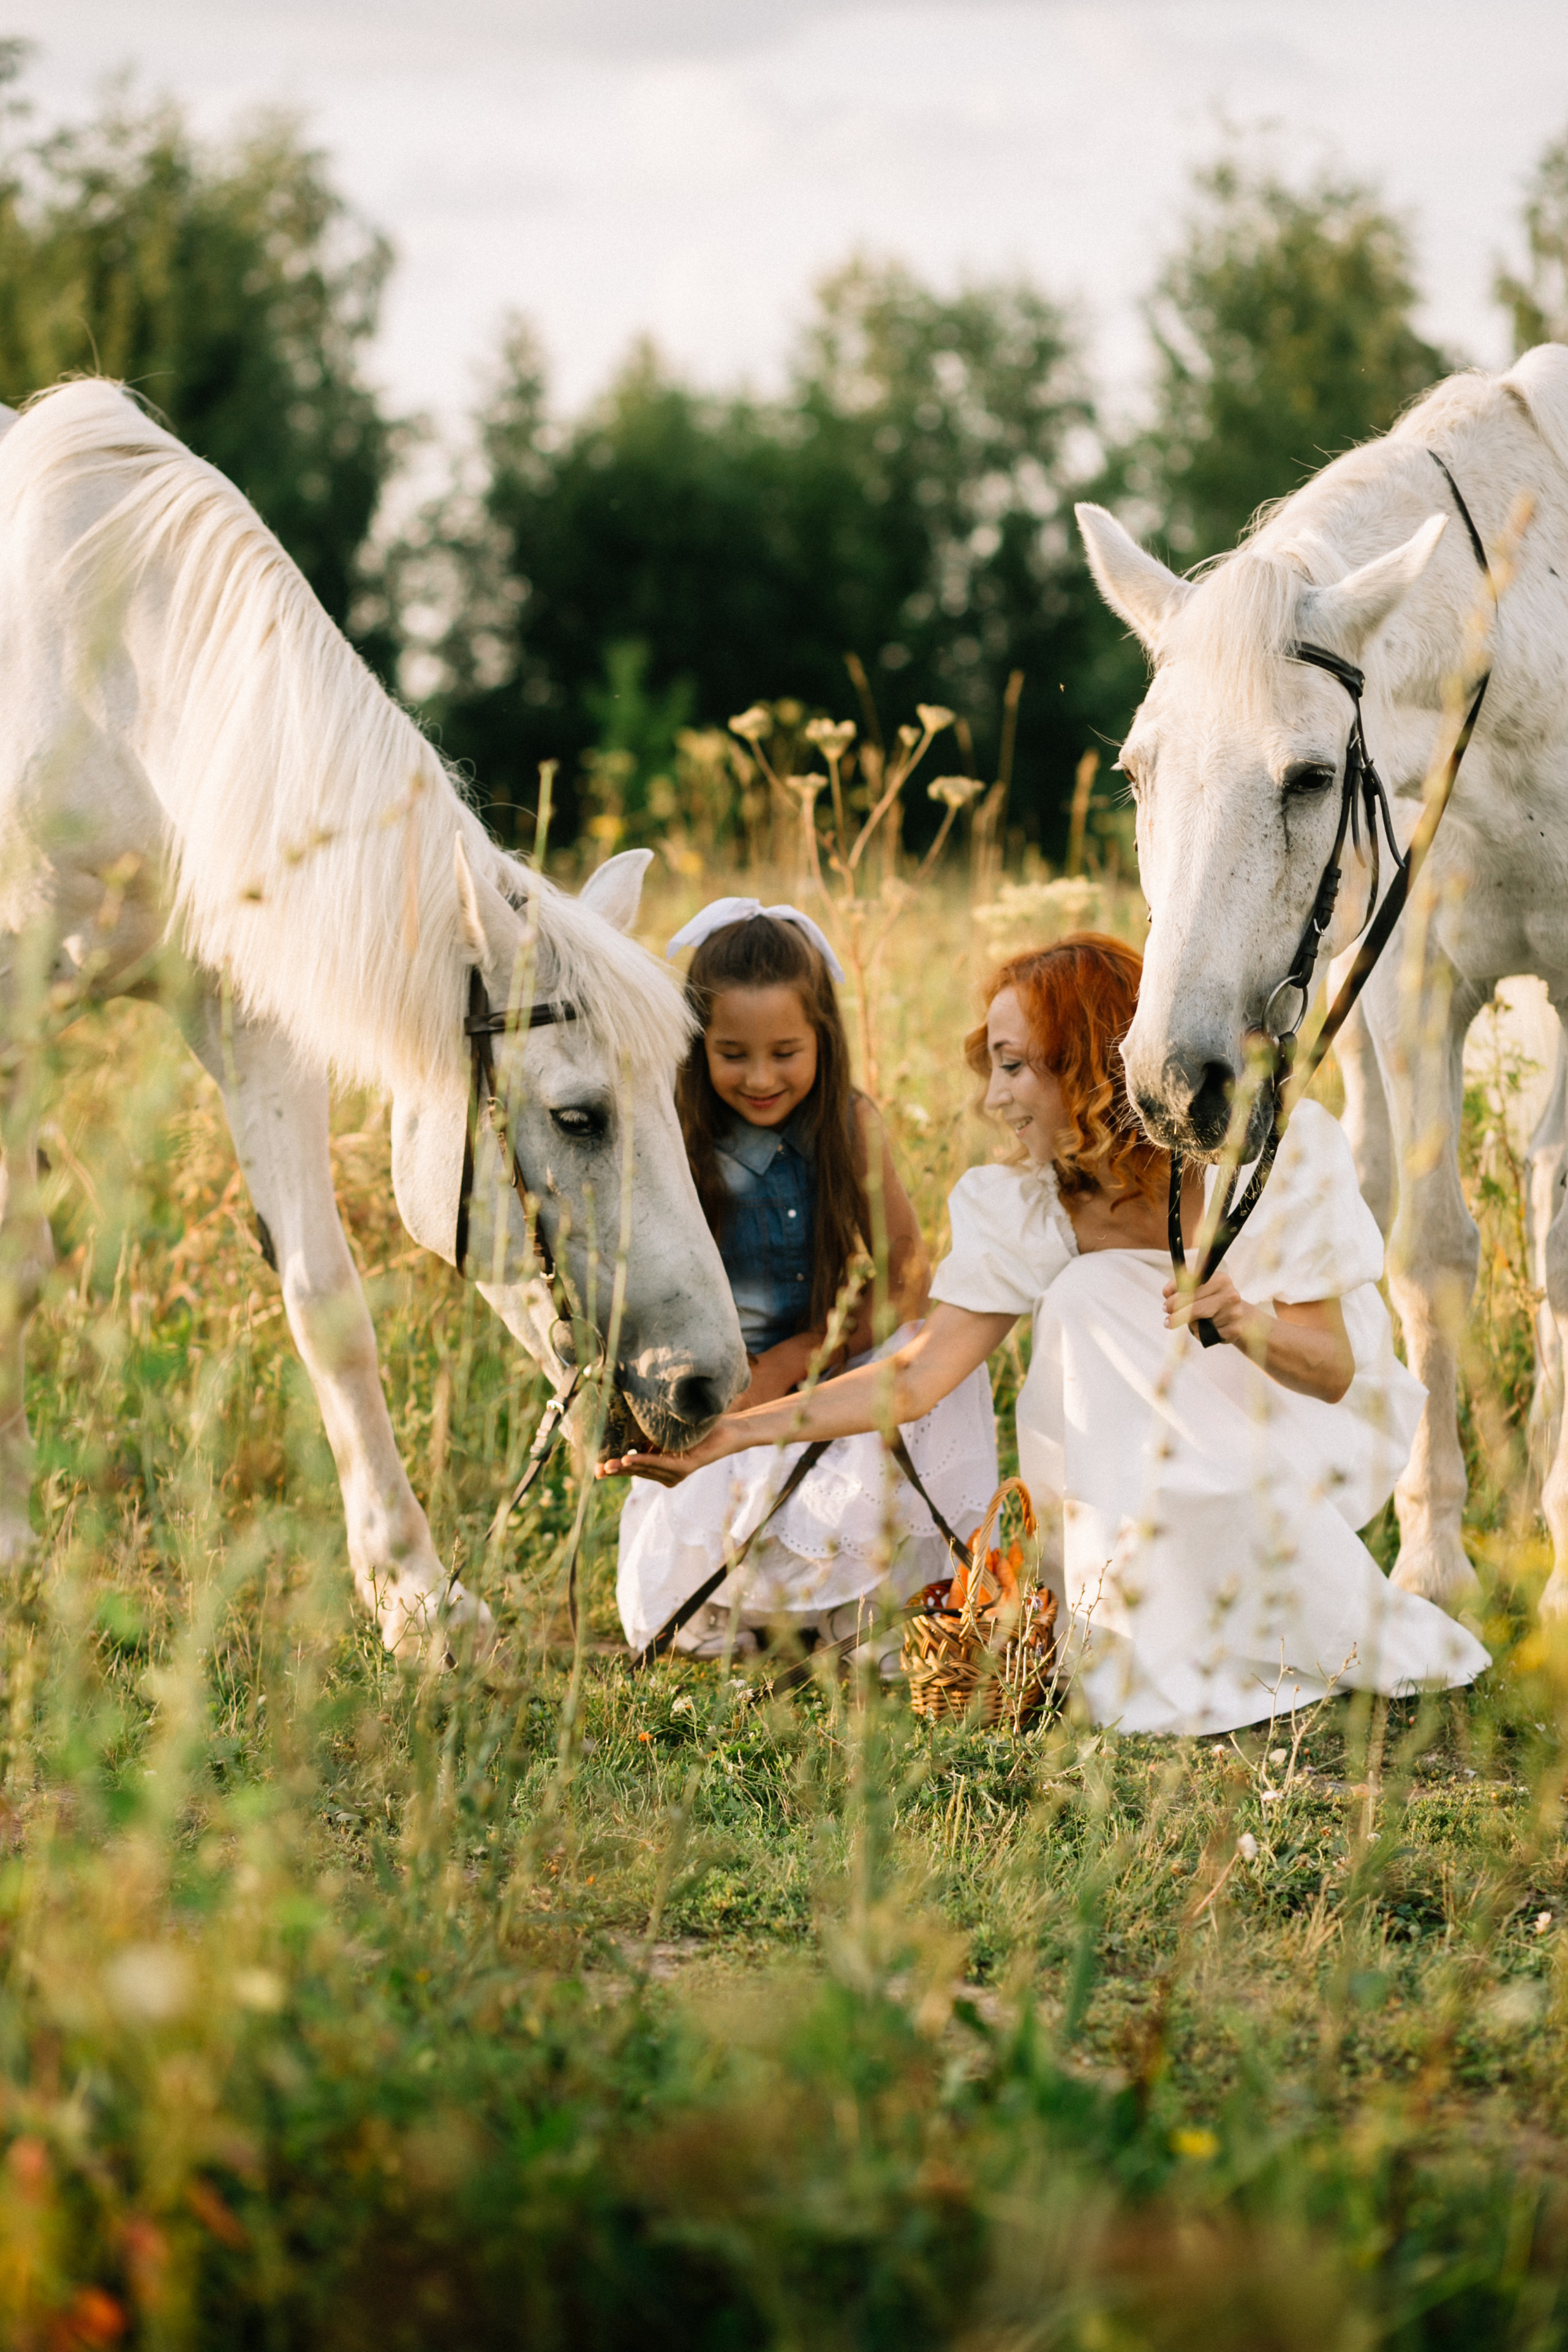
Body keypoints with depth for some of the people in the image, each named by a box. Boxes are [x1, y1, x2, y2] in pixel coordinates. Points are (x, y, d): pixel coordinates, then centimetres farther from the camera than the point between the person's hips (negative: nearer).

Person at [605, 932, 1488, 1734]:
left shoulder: (1270, 1151, -21)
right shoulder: (1035, 1203, -10)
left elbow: (1332, 1368, -19)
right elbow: (920, 1376, -13)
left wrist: (1247, 1321, -41)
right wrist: (736, 1431, -23)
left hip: (1323, 1430, -4)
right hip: (1180, 1449, 4)